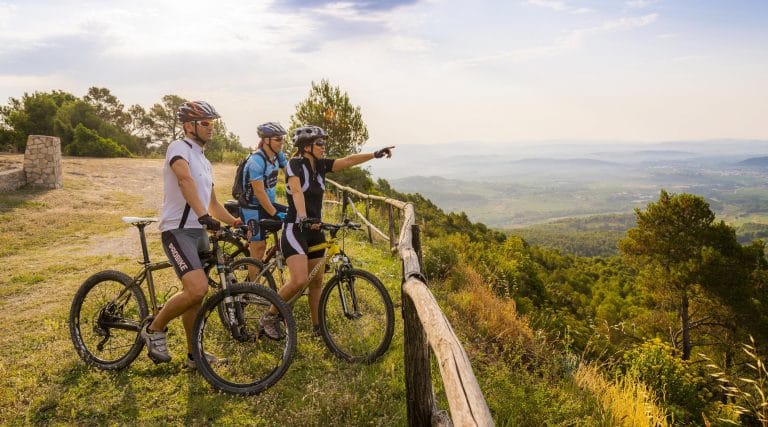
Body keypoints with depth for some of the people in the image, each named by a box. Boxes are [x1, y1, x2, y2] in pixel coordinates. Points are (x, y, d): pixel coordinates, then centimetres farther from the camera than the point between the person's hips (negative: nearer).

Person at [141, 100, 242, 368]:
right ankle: (154, 328, 0)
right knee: (198, 289, -23)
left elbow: (212, 202, 24)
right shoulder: (179, 148, -9)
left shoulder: (204, 161, 20)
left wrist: (235, 221, 11)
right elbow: (185, 180, -30)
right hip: (178, 231, -9)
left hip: (199, 233, 9)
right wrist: (203, 215, -42)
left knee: (194, 296, 13)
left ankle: (194, 354, 25)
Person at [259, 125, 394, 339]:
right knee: (300, 280, -19)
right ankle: (269, 317, 2)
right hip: (295, 228, -7)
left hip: (315, 229, 7)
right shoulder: (295, 164, -12)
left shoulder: (321, 165, 7)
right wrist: (303, 218, -42)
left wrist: (375, 154, -12)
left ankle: (317, 327, 23)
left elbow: (348, 161, -1)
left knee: (317, 281, 11)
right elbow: (297, 191, -27)